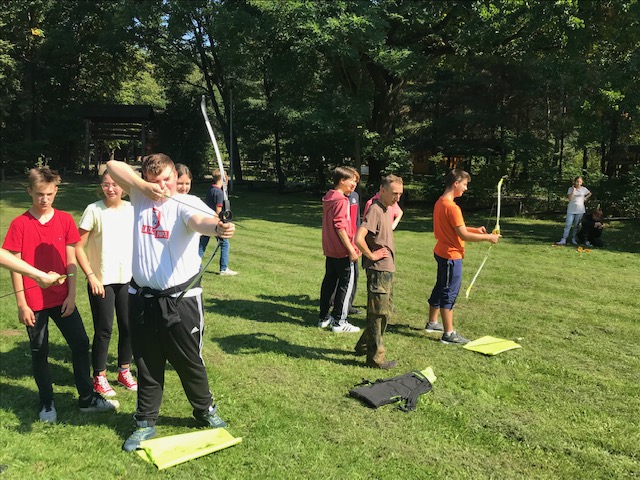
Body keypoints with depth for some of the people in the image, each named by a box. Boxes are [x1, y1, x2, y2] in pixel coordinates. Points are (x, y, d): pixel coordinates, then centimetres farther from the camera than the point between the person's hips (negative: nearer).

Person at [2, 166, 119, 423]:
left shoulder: (65, 220, 0)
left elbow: (71, 260, 2)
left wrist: (71, 295, -3)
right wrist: (21, 304, -7)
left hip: (62, 298, 2)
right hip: (34, 301, -2)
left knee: (81, 343, 6)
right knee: (39, 352, 10)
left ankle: (87, 398, 21)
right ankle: (47, 404, 26)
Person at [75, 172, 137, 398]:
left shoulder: (132, 210, 0)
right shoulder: (94, 210, -9)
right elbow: (78, 247, -7)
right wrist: (91, 276, -14)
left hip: (128, 279, 3)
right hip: (101, 281, -3)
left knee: (128, 326, 10)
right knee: (104, 330, 4)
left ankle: (124, 371, 29)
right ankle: (99, 377, 22)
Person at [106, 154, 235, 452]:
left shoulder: (186, 203, -12)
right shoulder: (140, 196, 4)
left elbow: (201, 220, -34)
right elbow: (113, 166, -1)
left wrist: (218, 227, -58)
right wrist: (145, 186, -15)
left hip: (180, 300, -4)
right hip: (142, 298, 4)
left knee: (189, 362, 10)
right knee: (147, 364, 16)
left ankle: (206, 412, 34)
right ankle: (146, 423, 33)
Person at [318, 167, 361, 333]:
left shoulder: (328, 197, 11)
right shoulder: (341, 200, -17)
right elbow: (340, 227, -22)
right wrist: (351, 250, -19)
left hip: (330, 250, 9)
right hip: (342, 251, -9)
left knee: (329, 282, 15)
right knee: (346, 284, 1)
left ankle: (324, 318, 24)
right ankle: (339, 322, 6)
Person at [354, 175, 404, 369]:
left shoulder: (386, 209, 10)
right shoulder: (375, 210, -20)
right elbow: (359, 238, -31)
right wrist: (371, 255, -18)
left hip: (387, 269, 10)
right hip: (378, 269, -10)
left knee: (386, 311, 19)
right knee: (378, 314, 0)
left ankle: (364, 345, 32)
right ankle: (375, 358, 12)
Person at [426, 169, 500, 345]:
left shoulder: (440, 203, 7)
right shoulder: (452, 207, -22)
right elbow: (463, 235, -22)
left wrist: (475, 229, 10)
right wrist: (488, 237, -12)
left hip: (442, 253, 10)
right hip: (451, 256, -10)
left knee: (440, 288, 20)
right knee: (450, 293, -2)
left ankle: (432, 322, 34)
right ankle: (449, 334, 6)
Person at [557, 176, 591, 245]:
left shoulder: (584, 189, 4)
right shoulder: (571, 189, 0)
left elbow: (589, 194, 24)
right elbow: (570, 198, -12)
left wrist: (585, 198, 9)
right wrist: (573, 190, -13)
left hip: (580, 210, 2)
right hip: (571, 210, -1)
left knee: (576, 225, 7)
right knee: (568, 224, -8)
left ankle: (573, 239, 15)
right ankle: (563, 239, -11)